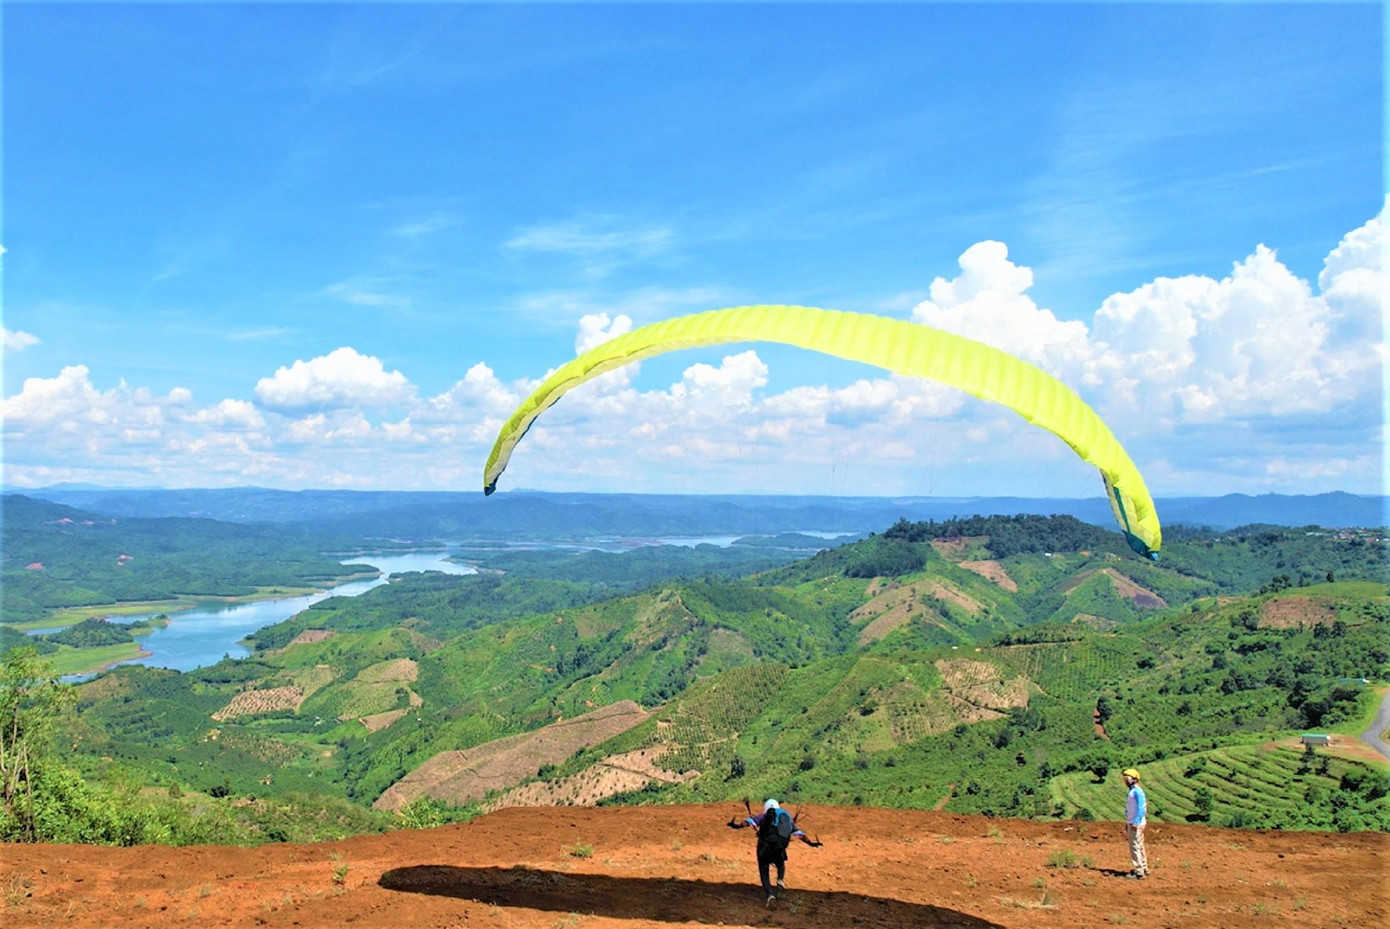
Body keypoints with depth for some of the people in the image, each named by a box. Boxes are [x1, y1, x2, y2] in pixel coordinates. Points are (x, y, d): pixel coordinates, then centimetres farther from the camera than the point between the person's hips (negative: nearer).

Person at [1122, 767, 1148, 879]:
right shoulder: (1132, 791, 16)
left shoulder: (1137, 791, -15)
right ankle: (1143, 869, 26)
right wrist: (1127, 823, 22)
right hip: (1131, 823, 10)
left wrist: (1135, 822, -26)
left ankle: (1138, 872, -7)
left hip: (1136, 824, -10)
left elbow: (1141, 808, -22)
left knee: (1135, 846, -9)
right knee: (1139, 846, 17)